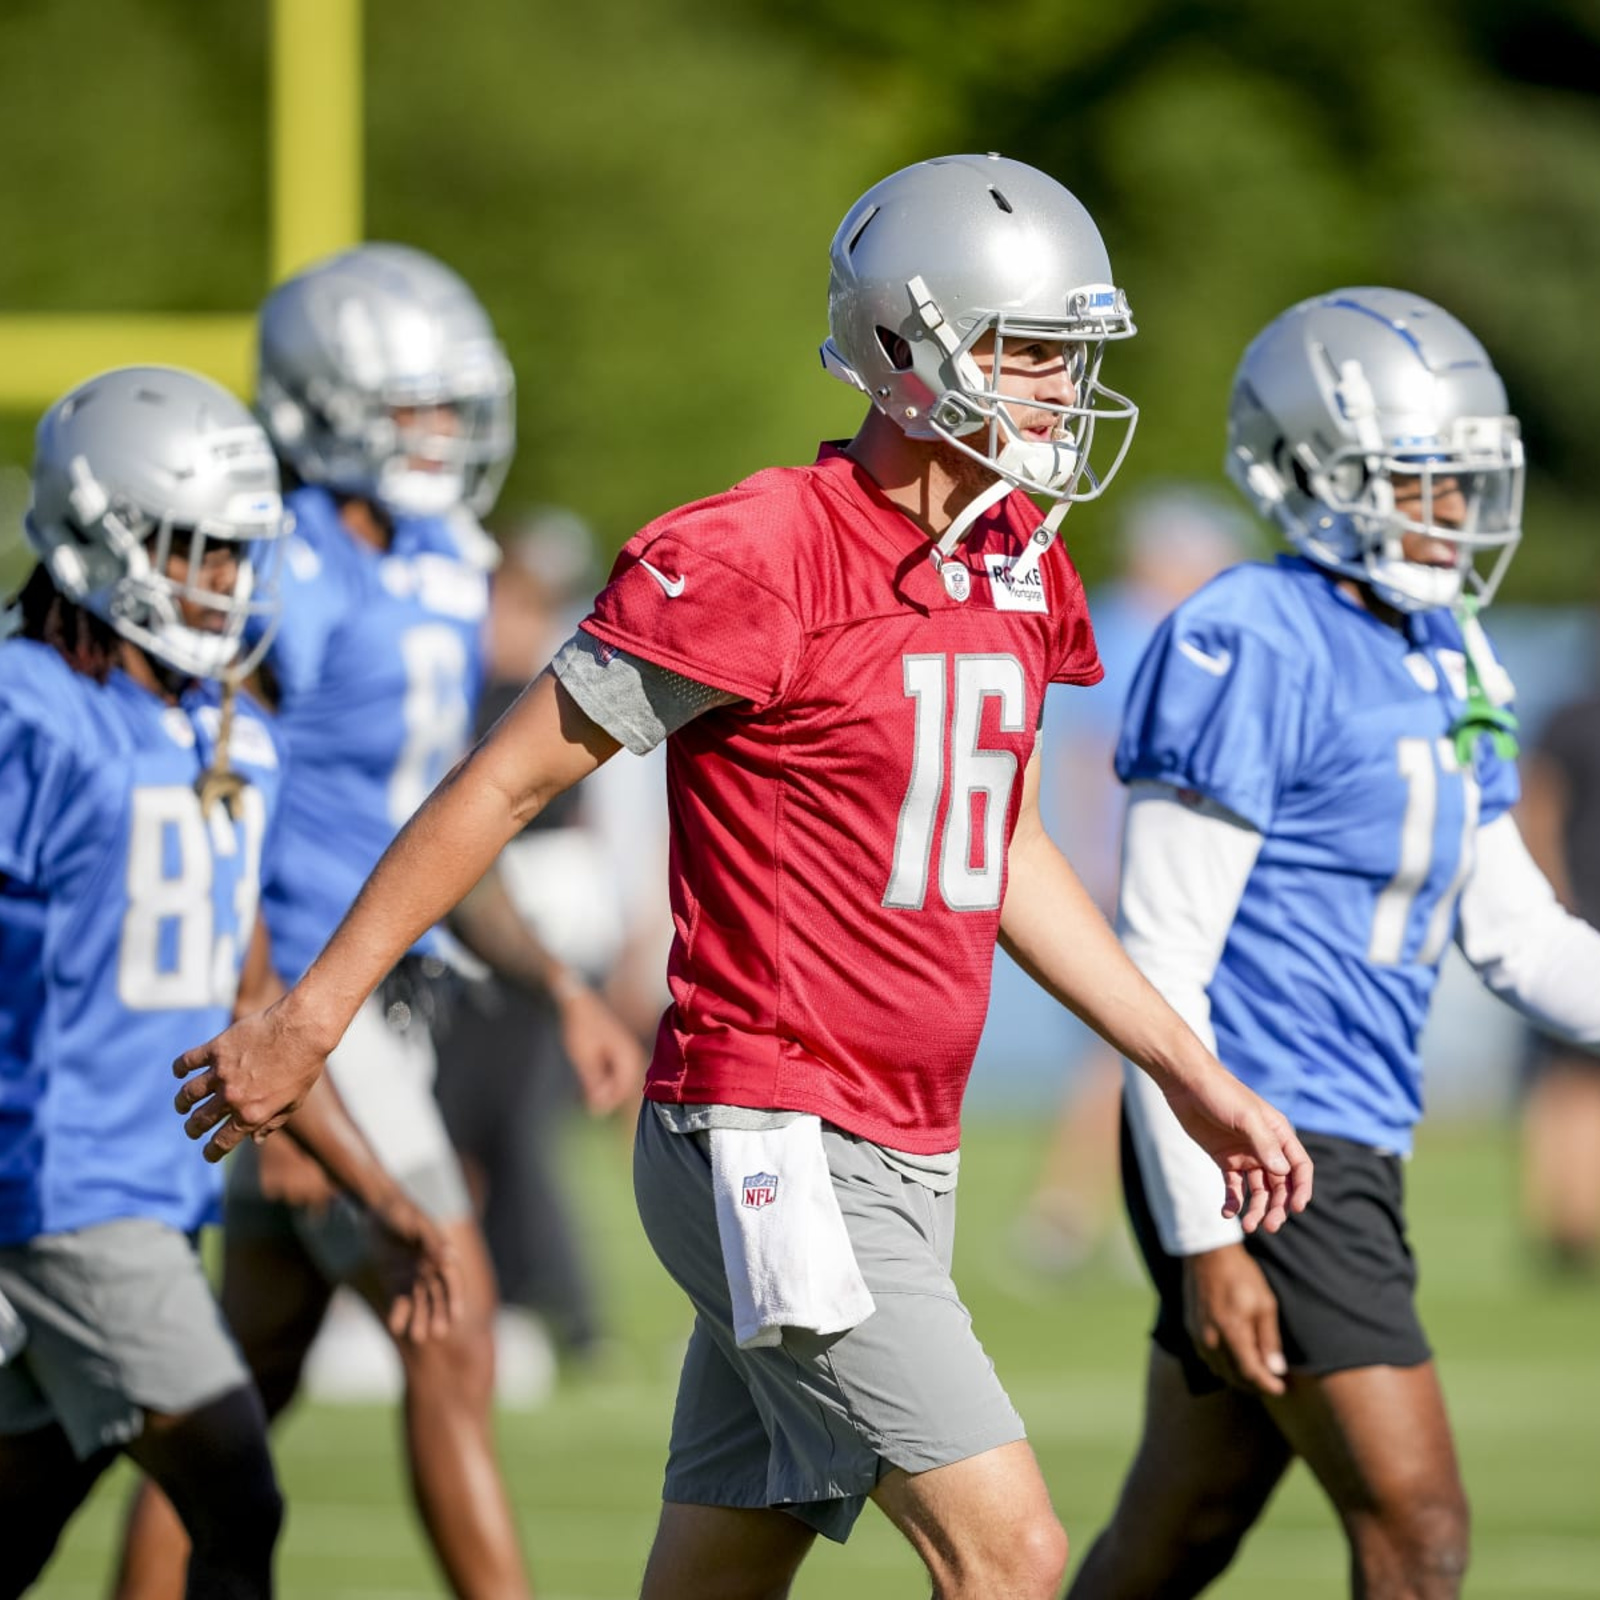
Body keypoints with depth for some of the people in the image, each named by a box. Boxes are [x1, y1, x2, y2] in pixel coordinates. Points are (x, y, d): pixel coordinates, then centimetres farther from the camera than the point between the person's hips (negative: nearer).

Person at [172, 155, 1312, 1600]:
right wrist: (309, 1019, -4)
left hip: (898, 1167, 9)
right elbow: (510, 782, -8)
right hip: (775, 1151, -9)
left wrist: (1191, 1076, 22)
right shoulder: (755, 564, -15)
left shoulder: (1018, 569, 11)